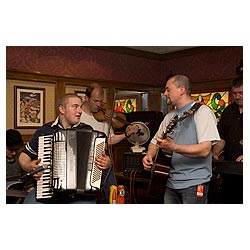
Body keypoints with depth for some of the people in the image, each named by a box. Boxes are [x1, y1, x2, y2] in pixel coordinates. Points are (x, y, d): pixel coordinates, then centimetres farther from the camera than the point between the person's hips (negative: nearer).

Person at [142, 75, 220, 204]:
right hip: (171, 183, 7)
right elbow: (155, 141, 20)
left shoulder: (202, 111, -9)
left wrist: (173, 147, -30)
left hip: (194, 183, -6)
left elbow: (205, 149, -19)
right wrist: (149, 155, -1)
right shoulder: (170, 116, 13)